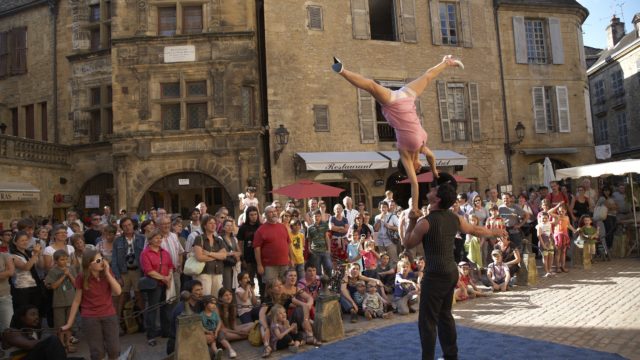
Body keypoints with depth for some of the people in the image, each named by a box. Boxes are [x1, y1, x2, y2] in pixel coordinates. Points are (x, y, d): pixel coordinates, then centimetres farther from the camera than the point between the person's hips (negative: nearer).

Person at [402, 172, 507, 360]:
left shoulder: (425, 222, -17)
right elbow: (475, 230, 21)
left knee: (427, 319, 0)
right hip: (451, 272, 8)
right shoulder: (454, 218, 4)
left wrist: (412, 222, 7)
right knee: (444, 315, 19)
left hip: (435, 274, -8)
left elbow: (407, 244, -3)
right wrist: (495, 232, 39)